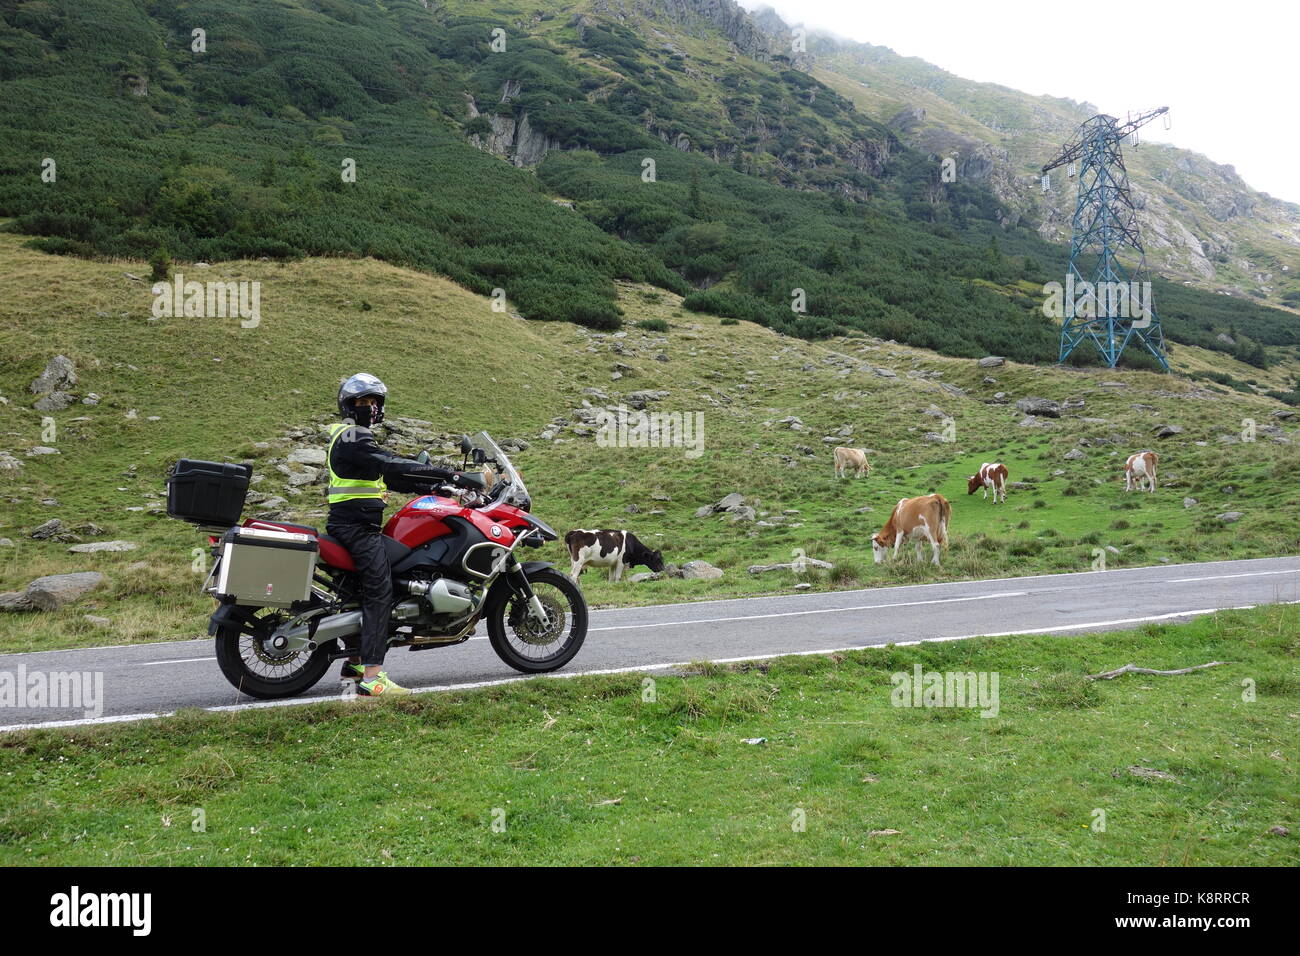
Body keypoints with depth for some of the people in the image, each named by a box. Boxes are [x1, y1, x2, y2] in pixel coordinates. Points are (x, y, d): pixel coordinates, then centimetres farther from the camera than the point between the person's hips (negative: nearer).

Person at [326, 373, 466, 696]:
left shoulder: (357, 436, 22)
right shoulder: (352, 436, -12)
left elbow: (386, 476, 21)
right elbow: (391, 466, -24)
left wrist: (432, 487, 12)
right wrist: (446, 474, -25)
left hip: (356, 526, 11)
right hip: (357, 526, -11)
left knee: (368, 587, 19)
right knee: (379, 591, -17)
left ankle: (355, 662, 27)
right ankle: (372, 676, -23)